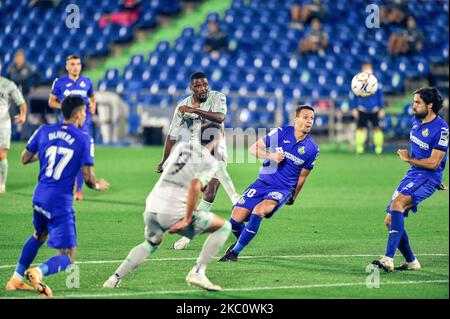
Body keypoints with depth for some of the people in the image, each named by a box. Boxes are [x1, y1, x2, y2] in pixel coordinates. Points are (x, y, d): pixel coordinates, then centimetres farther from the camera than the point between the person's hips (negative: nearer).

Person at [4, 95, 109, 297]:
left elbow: (24, 159, 11)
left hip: (39, 197, 6)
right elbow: (88, 178, -8)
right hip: (61, 202, -6)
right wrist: (98, 185, 14)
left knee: (39, 236, 35)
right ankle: (39, 272, -30)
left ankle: (16, 279, 33)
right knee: (67, 257, -1)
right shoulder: (84, 140, -8)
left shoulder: (44, 131, 4)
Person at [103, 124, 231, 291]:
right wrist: (187, 220, -15)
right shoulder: (211, 162, -2)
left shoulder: (182, 146, 16)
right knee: (224, 227, 9)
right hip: (174, 213, -6)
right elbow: (195, 186, -19)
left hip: (151, 208, 6)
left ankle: (116, 278, 24)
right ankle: (198, 272, 0)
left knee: (152, 243, 36)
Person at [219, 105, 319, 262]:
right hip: (263, 182, 2)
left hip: (283, 189, -2)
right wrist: (271, 155, -19)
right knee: (236, 218, -10)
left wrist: (293, 197, 18)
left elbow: (302, 176, 9)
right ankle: (241, 241, 26)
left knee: (259, 210, -31)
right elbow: (253, 149, -2)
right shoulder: (281, 132, -5)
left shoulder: (312, 149, -4)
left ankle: (235, 251, -16)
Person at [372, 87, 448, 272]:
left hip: (428, 178, -9)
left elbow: (433, 163, -18)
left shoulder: (441, 129, -16)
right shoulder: (416, 122, 9)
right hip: (412, 175, 9)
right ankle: (411, 262, 21)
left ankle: (388, 259, -40)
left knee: (397, 203, -33)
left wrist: (408, 159, -8)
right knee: (390, 221, 5)